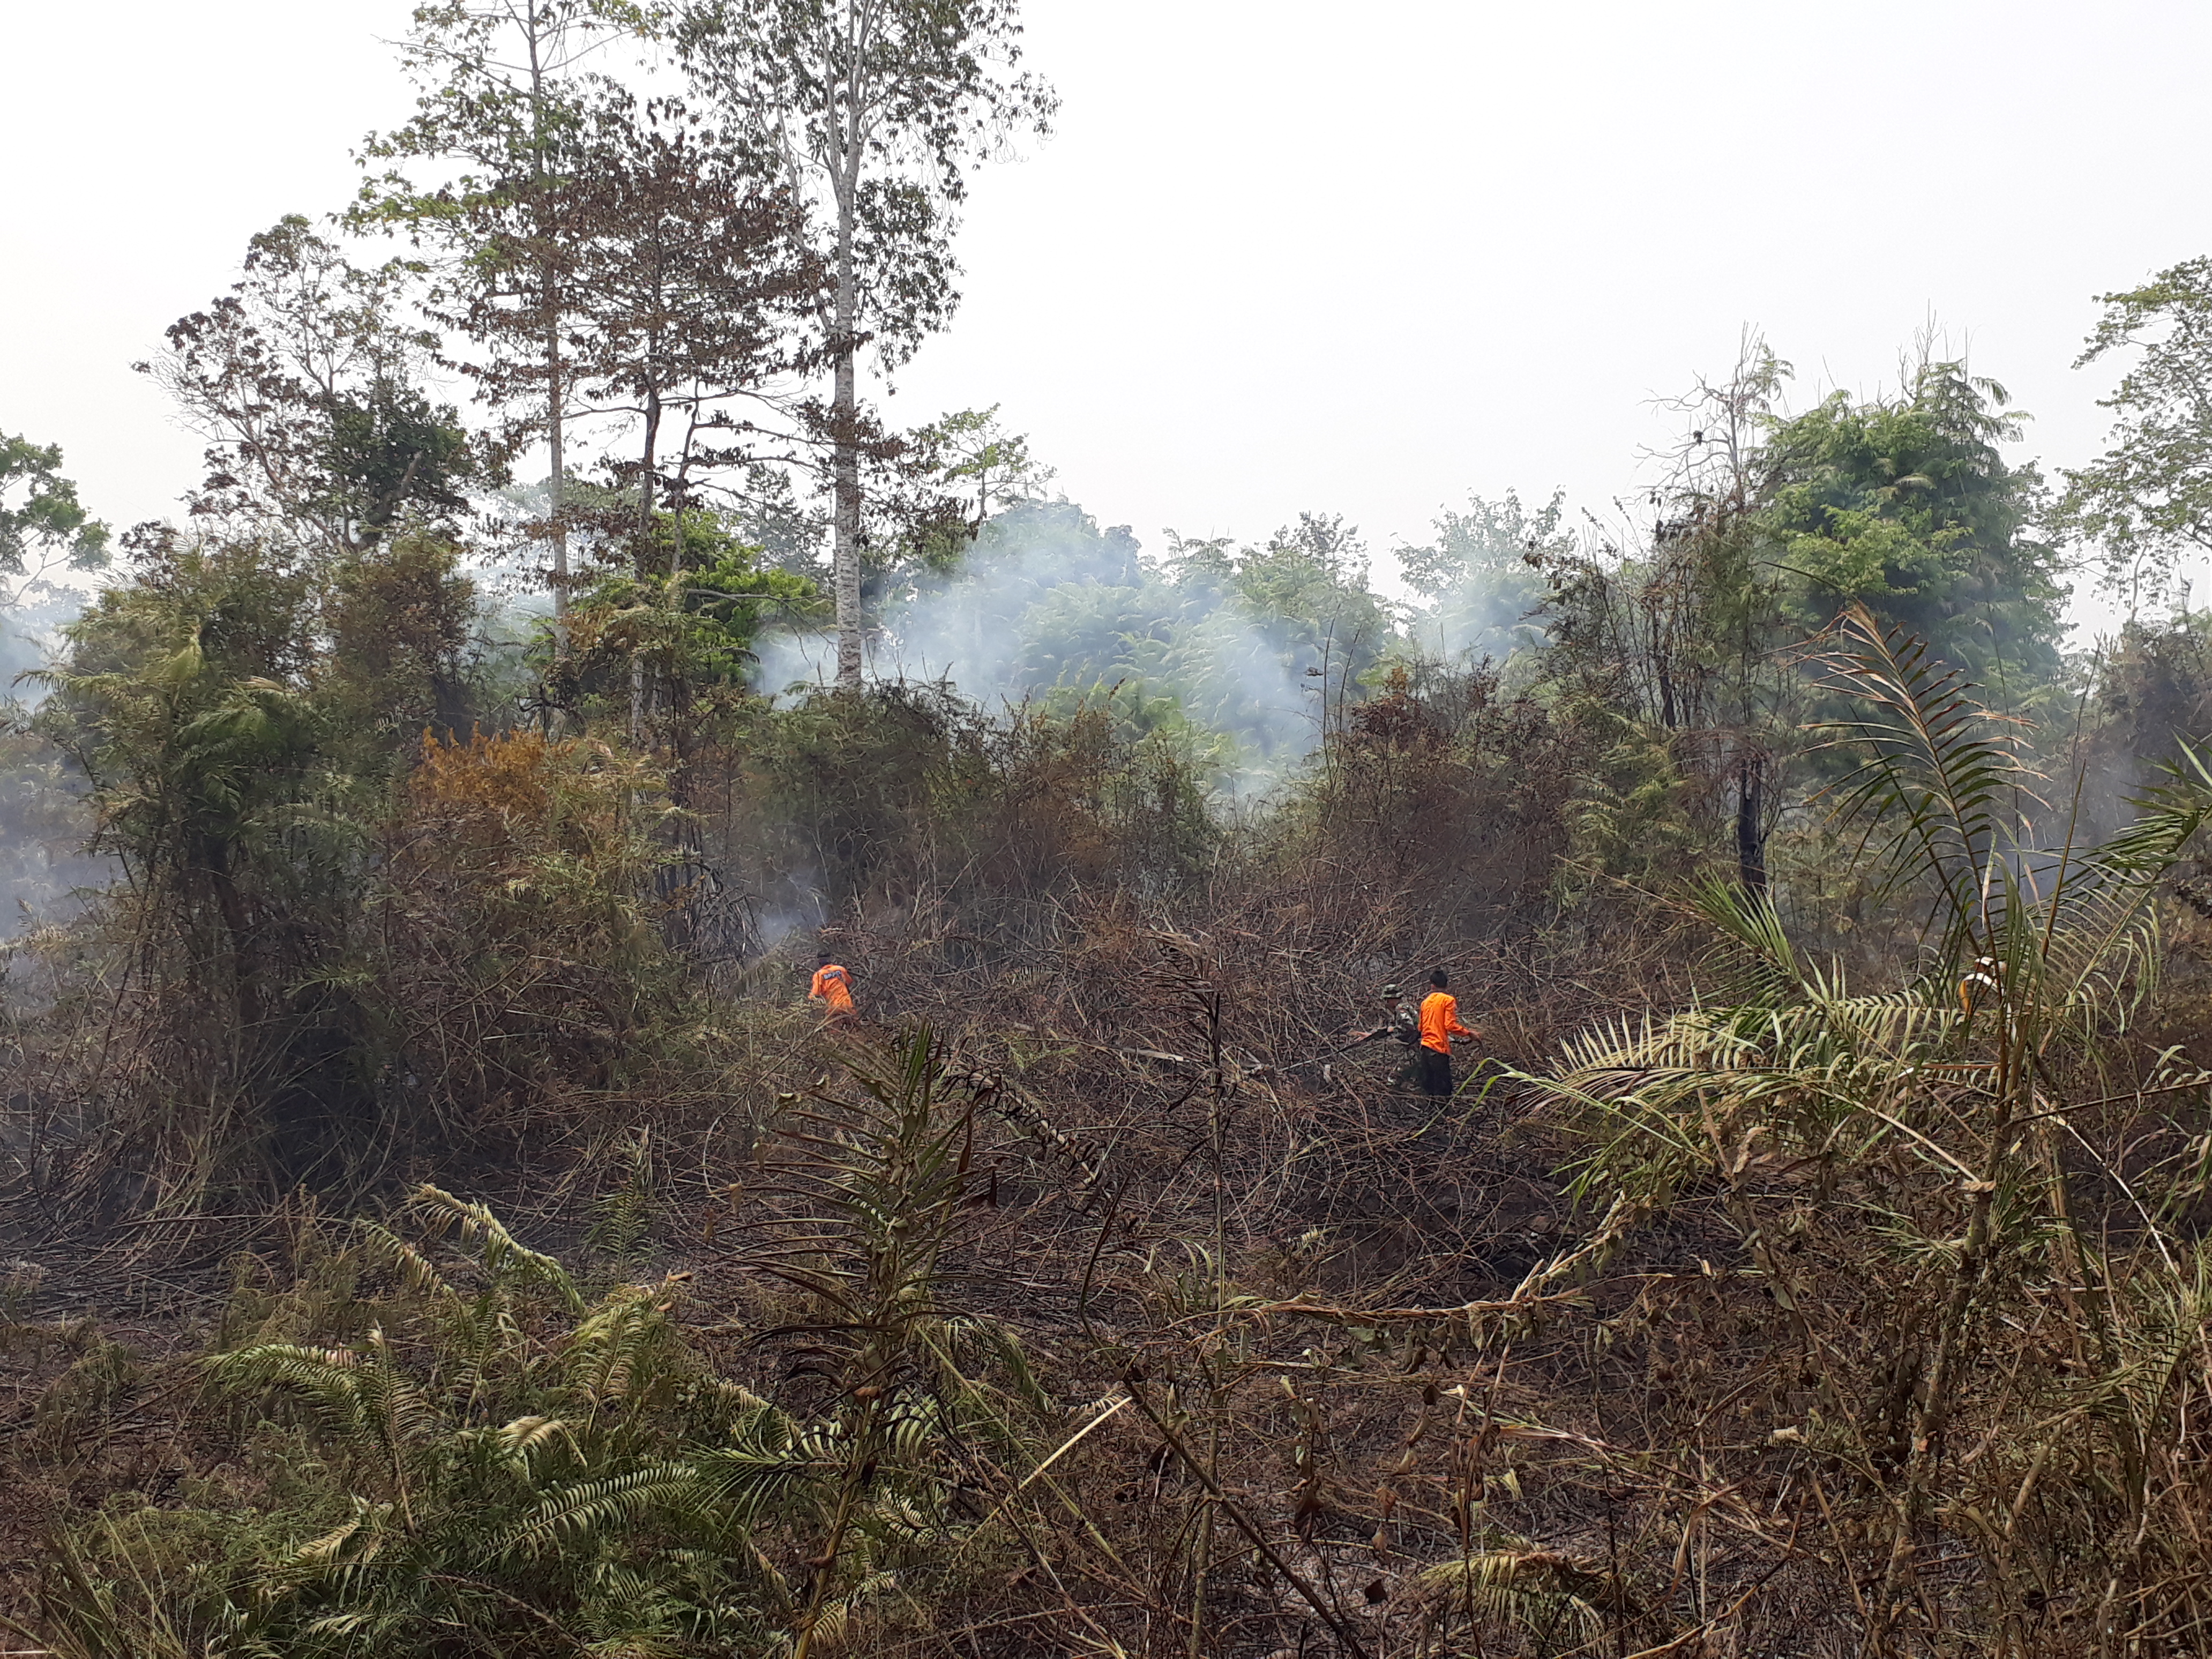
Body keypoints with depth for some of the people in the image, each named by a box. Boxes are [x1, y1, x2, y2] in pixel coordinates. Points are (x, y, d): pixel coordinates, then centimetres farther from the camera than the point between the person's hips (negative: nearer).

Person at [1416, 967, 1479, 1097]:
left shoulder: (1426, 1001, 15)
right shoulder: (1448, 1000, -4)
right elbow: (1450, 1025, -14)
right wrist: (1469, 1033, -11)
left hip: (1425, 1047, 7)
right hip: (1439, 1048, -7)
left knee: (1427, 1088, 9)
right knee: (1443, 1089, -8)